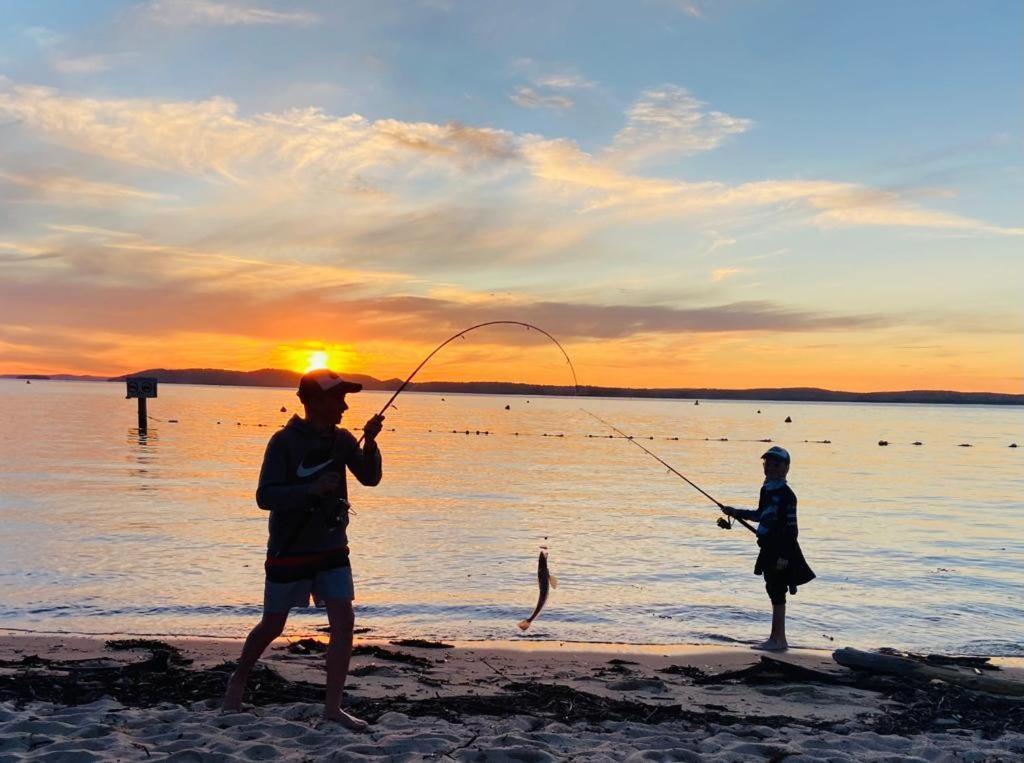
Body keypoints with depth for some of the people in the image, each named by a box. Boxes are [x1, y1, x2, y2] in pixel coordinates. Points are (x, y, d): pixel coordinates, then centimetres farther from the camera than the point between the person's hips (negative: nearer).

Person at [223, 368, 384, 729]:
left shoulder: (341, 439, 1)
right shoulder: (285, 441, -15)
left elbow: (370, 478, -7)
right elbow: (265, 497, -20)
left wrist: (370, 443, -23)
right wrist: (311, 488, -32)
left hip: (331, 549, 4)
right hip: (288, 550, -4)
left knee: (344, 621, -6)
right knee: (272, 626, 10)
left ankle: (333, 706, 4)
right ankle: (238, 679, 38)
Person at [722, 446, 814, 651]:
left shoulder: (786, 495, -15)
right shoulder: (766, 490, 11)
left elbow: (791, 528, -17)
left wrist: (784, 556, -21)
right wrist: (736, 512, 28)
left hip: (781, 551, -9)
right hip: (769, 549, 9)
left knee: (777, 594, -5)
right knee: (774, 592, 13)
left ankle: (778, 639, 1)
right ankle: (777, 637, 22)